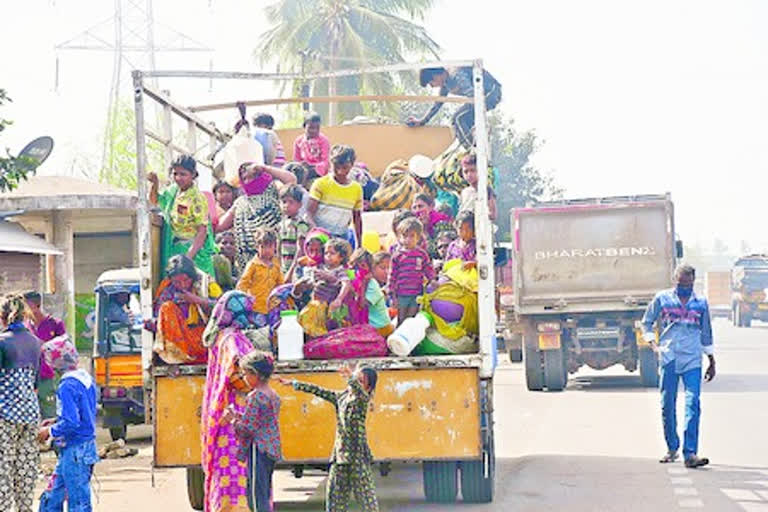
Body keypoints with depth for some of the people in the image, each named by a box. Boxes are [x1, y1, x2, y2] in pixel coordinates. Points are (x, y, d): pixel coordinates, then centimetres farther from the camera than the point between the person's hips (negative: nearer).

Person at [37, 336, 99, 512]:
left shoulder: (67, 386, -20)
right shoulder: (87, 378, 8)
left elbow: (71, 423, -25)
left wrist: (50, 431, -9)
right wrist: (56, 422, 17)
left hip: (74, 450, -9)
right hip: (88, 445, 9)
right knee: (52, 497, 16)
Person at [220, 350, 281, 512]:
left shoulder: (254, 397, -14)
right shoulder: (274, 396, 13)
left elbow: (248, 427, -15)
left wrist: (232, 419, 1)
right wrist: (237, 415, 13)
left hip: (259, 449, -9)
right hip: (272, 450, 9)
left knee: (257, 496, -5)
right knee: (266, 495, 14)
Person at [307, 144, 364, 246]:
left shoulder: (357, 189, 7)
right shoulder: (321, 183, -3)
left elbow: (357, 219, 15)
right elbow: (309, 212, -8)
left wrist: (359, 245, 12)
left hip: (341, 238, 3)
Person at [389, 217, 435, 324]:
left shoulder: (422, 254, 1)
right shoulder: (397, 256, -4)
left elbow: (429, 271, 11)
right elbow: (392, 276, -1)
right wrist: (393, 296, -2)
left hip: (417, 295, 1)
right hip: (402, 294, -1)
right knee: (401, 321, 8)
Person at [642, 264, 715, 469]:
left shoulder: (701, 303, 11)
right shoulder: (662, 298, 6)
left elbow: (706, 335, 19)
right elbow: (646, 323, 14)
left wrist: (712, 363, 19)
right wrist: (653, 345, -1)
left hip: (692, 361, 0)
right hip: (669, 359, 0)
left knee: (693, 405, -12)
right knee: (667, 405, 4)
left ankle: (690, 453, -16)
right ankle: (672, 448, 20)